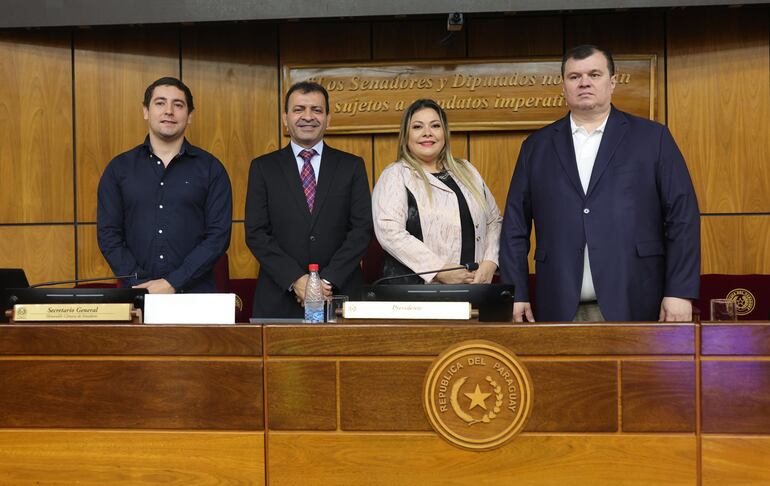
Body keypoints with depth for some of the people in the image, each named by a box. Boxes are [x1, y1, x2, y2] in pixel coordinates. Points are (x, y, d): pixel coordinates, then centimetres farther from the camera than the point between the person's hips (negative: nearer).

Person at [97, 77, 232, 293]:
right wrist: (140, 284, -11)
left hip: (195, 294, -1)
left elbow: (219, 235, -5)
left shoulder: (211, 169, 1)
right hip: (136, 294, 1)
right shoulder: (119, 168, 6)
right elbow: (108, 234, 2)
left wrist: (173, 283, -14)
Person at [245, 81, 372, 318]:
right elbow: (256, 232, -2)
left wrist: (329, 279, -12)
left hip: (340, 295, 0)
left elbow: (362, 228, -1)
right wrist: (294, 280, -13)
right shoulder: (263, 167, 5)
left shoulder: (352, 166, 5)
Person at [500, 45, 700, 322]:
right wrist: (515, 294, 2)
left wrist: (680, 292, -5)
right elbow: (515, 225, 9)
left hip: (633, 307, -1)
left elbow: (683, 218, 2)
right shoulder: (537, 146, 12)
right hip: (561, 310, 2)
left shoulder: (652, 138, 6)